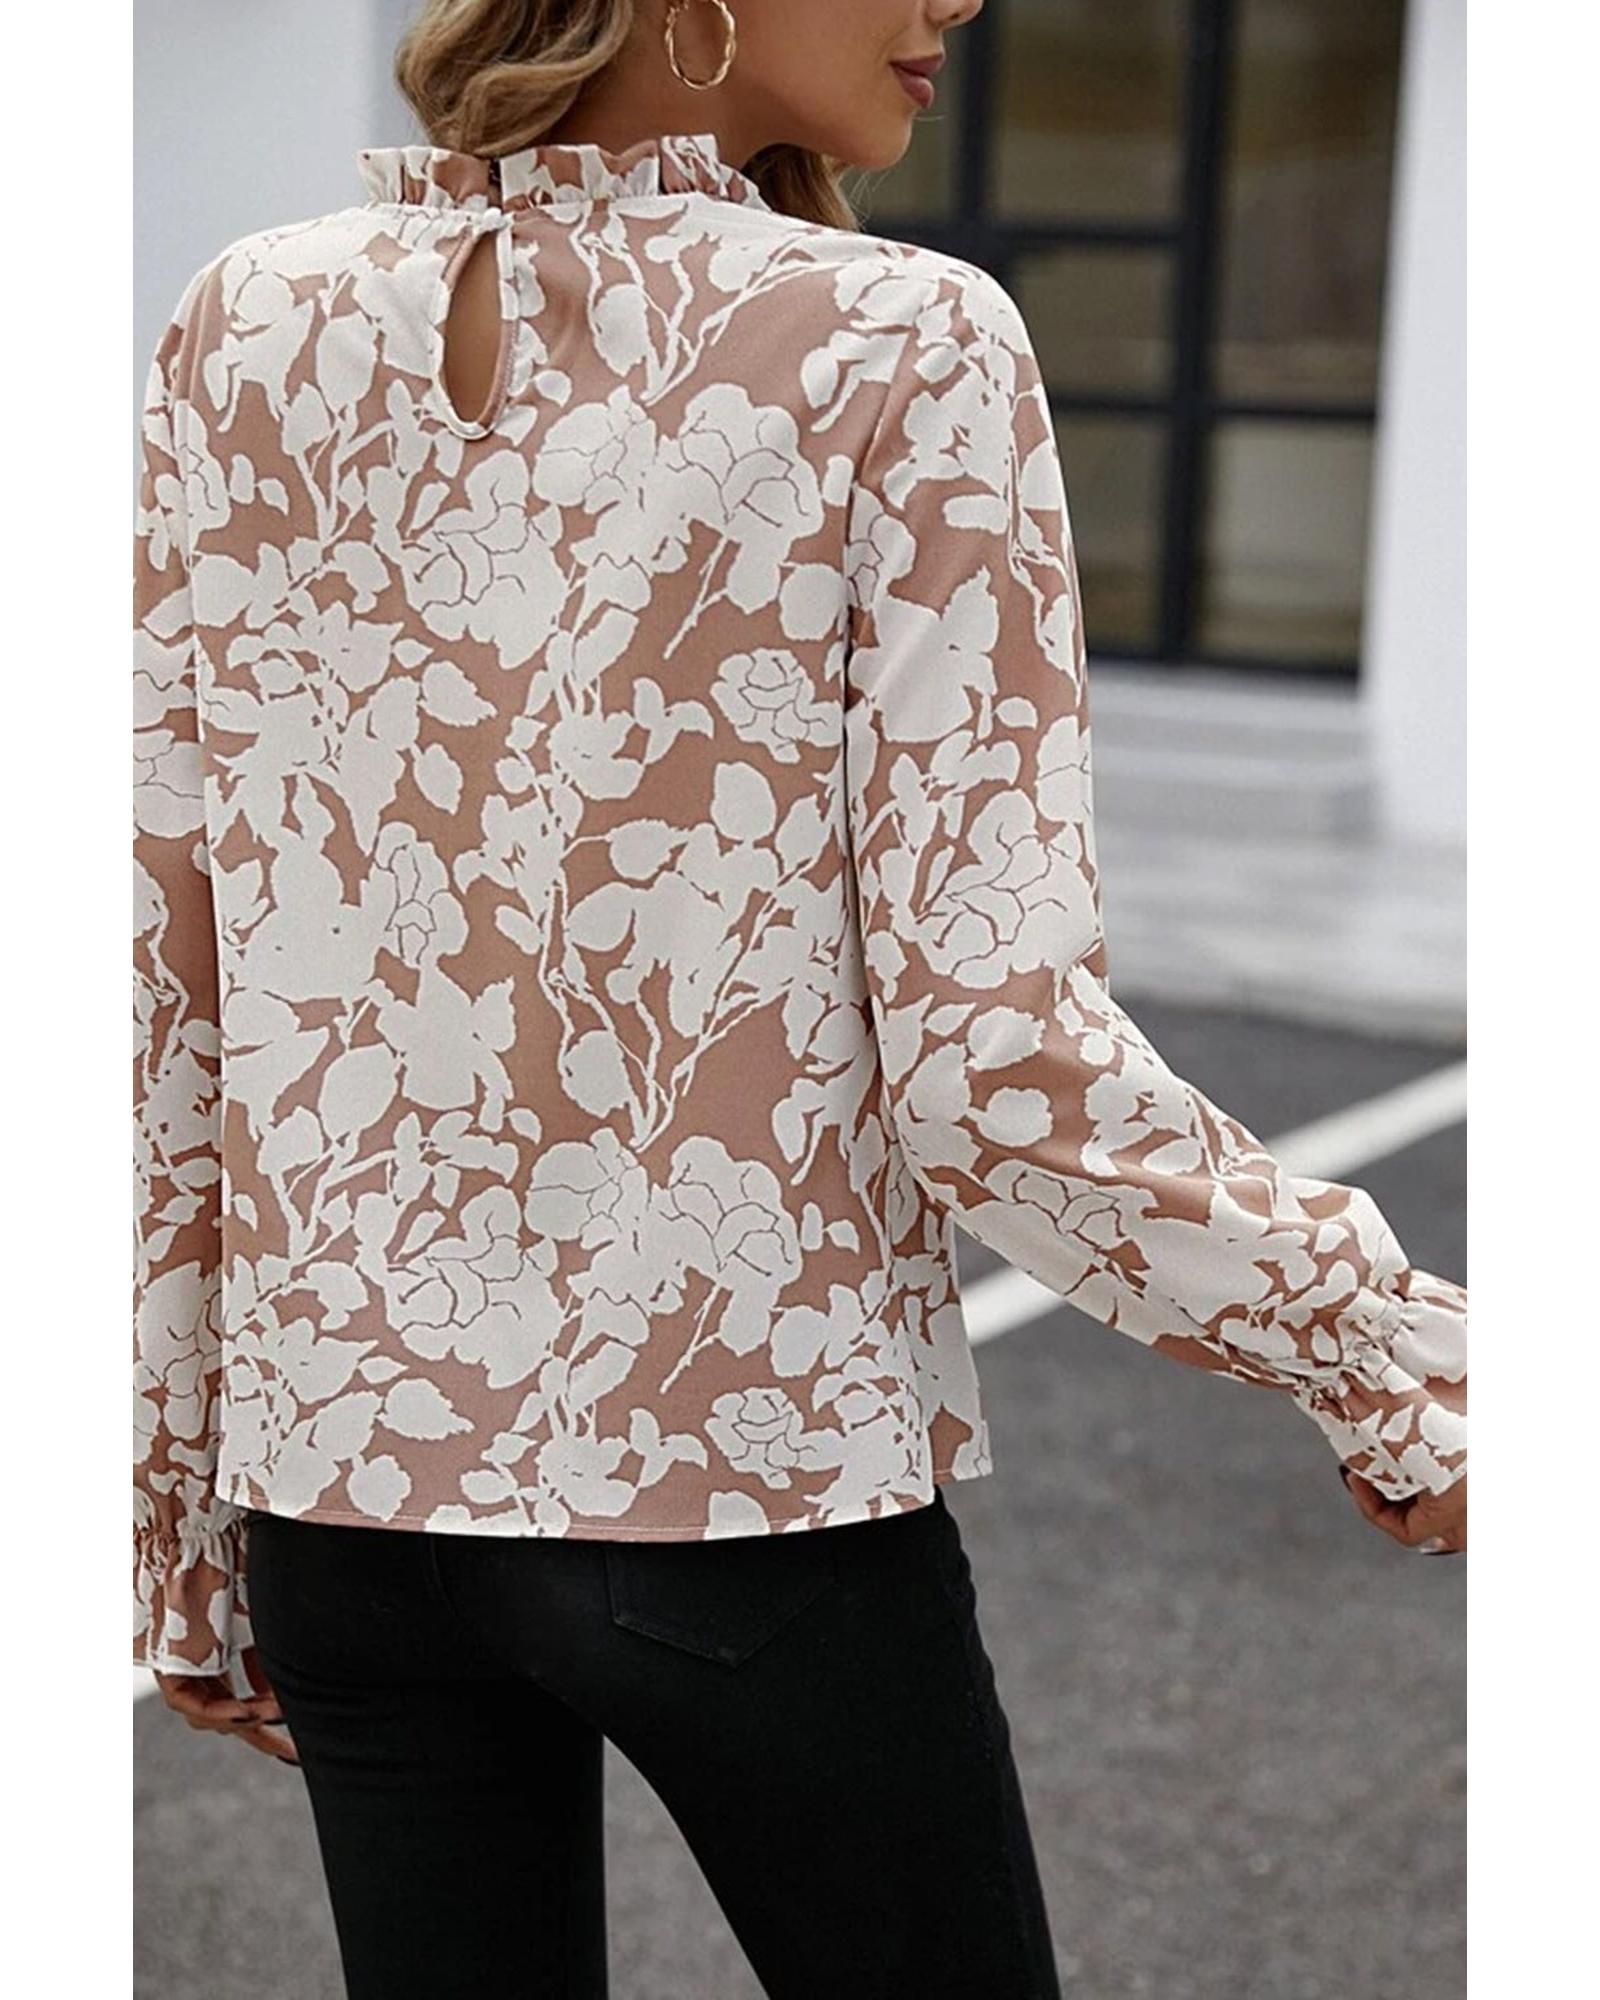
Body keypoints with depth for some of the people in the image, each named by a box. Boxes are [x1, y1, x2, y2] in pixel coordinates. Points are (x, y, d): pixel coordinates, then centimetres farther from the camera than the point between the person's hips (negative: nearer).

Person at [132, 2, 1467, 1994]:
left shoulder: (249, 327, -1)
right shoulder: (899, 353, -12)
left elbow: (155, 993, 1)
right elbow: (1000, 1061, -15)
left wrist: (180, 1529, 11)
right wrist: (1398, 1354, -1)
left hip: (346, 1473, 4)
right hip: (753, 1482, -4)